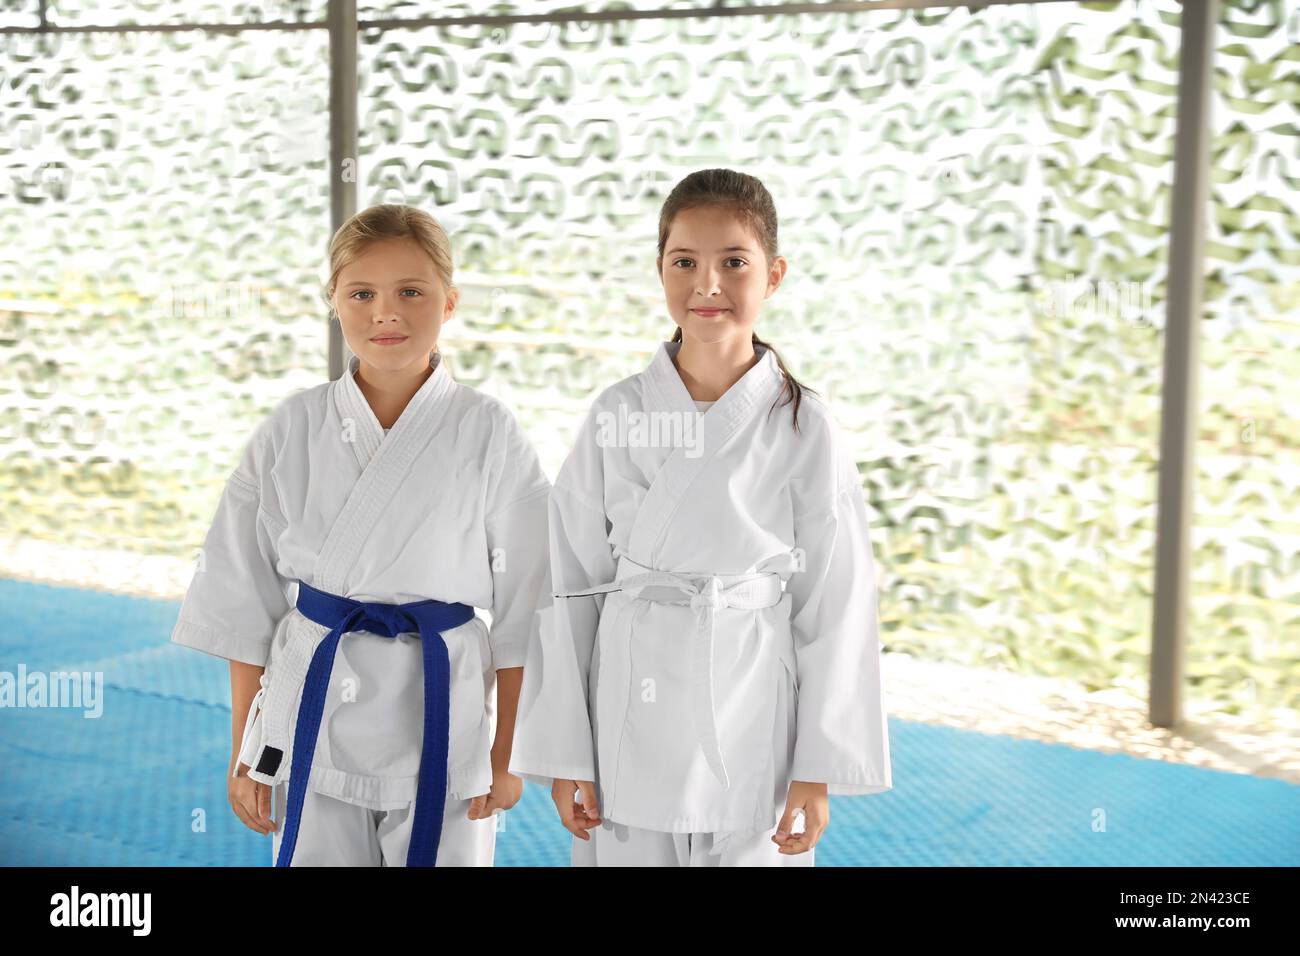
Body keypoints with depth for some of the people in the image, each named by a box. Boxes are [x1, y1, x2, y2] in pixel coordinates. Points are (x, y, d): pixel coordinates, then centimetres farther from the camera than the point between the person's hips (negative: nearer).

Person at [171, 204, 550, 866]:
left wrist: (506, 752, 0)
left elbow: (521, 608, -1)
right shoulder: (291, 431, 0)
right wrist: (243, 753, 4)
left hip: (442, 712, -1)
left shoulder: (488, 432, -4)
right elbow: (246, 599, 4)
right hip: (312, 714, 1)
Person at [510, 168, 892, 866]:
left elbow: (833, 607, -2)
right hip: (631, 726, 1)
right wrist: (564, 756, -1)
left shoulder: (805, 430, -4)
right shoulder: (618, 416, -2)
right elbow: (570, 589, 1)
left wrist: (818, 772, -3)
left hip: (752, 732, -1)